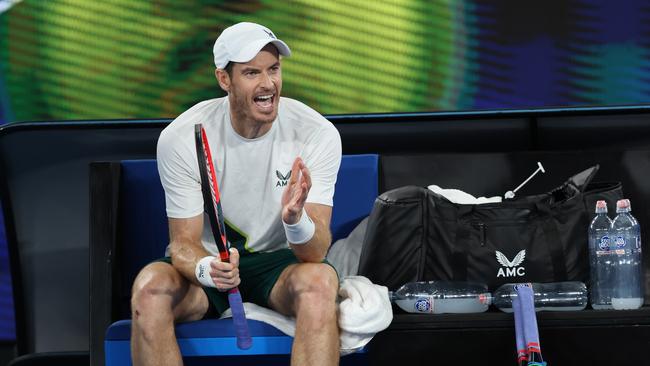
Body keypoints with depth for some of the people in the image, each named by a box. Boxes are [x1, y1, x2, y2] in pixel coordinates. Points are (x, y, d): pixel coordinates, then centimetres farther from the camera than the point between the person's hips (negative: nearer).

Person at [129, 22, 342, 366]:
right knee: (150, 285, -32)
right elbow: (184, 242, -12)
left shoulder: (318, 134, -16)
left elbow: (316, 253, -20)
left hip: (277, 261, 0)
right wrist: (207, 269, -37)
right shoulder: (180, 138, -16)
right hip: (208, 259, 0)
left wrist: (295, 219, -44)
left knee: (320, 280, -35)